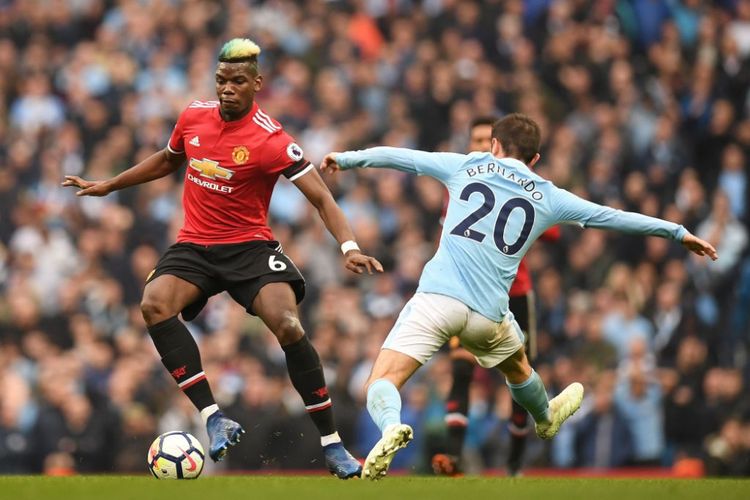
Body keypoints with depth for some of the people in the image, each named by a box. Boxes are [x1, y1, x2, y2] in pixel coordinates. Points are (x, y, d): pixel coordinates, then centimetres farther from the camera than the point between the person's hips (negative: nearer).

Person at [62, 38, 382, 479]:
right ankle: (214, 420, -27)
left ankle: (332, 444, -12)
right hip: (194, 245, 4)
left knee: (288, 326, -25)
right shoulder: (193, 117, 1)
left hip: (250, 246, -4)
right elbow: (168, 161, 24)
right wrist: (107, 186, 28)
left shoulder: (271, 140, -15)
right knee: (154, 304, -26)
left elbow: (321, 197, -17)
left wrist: (349, 246, -32)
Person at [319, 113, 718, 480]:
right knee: (517, 366, 35)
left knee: (382, 383, -7)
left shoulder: (467, 166, 13)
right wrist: (678, 233, 30)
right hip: (488, 313, 3)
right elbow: (613, 217, 20)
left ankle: (391, 427, -40)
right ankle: (546, 419, 63)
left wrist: (346, 160, 31)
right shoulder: (548, 197, 15)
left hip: (437, 296, -2)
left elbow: (398, 157, 16)